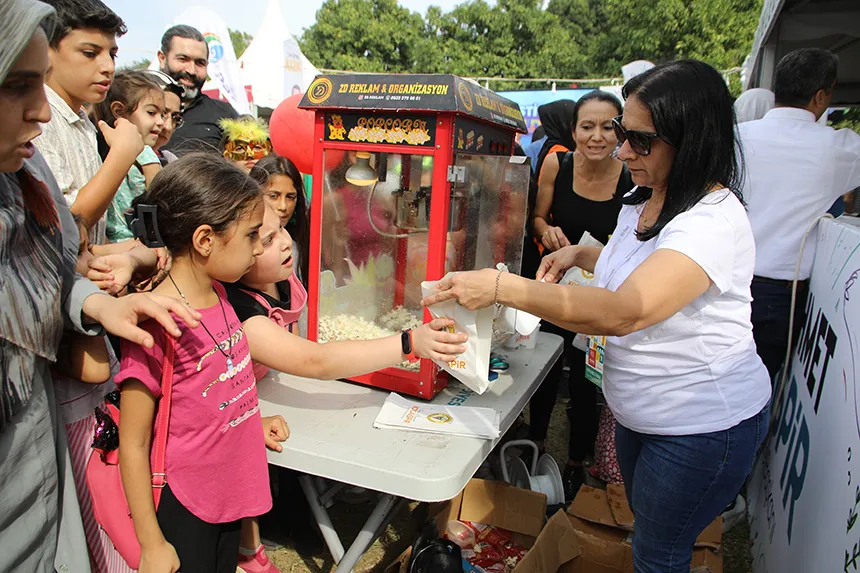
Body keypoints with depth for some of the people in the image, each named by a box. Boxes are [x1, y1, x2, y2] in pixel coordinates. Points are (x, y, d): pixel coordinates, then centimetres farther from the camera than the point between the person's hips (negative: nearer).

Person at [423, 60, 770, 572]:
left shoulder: (715, 219, -29)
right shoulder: (640, 202, 2)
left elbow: (623, 313, -41)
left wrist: (502, 287, -40)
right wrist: (581, 254, 4)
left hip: (704, 425, -9)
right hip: (641, 411, 9)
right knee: (646, 528, 28)